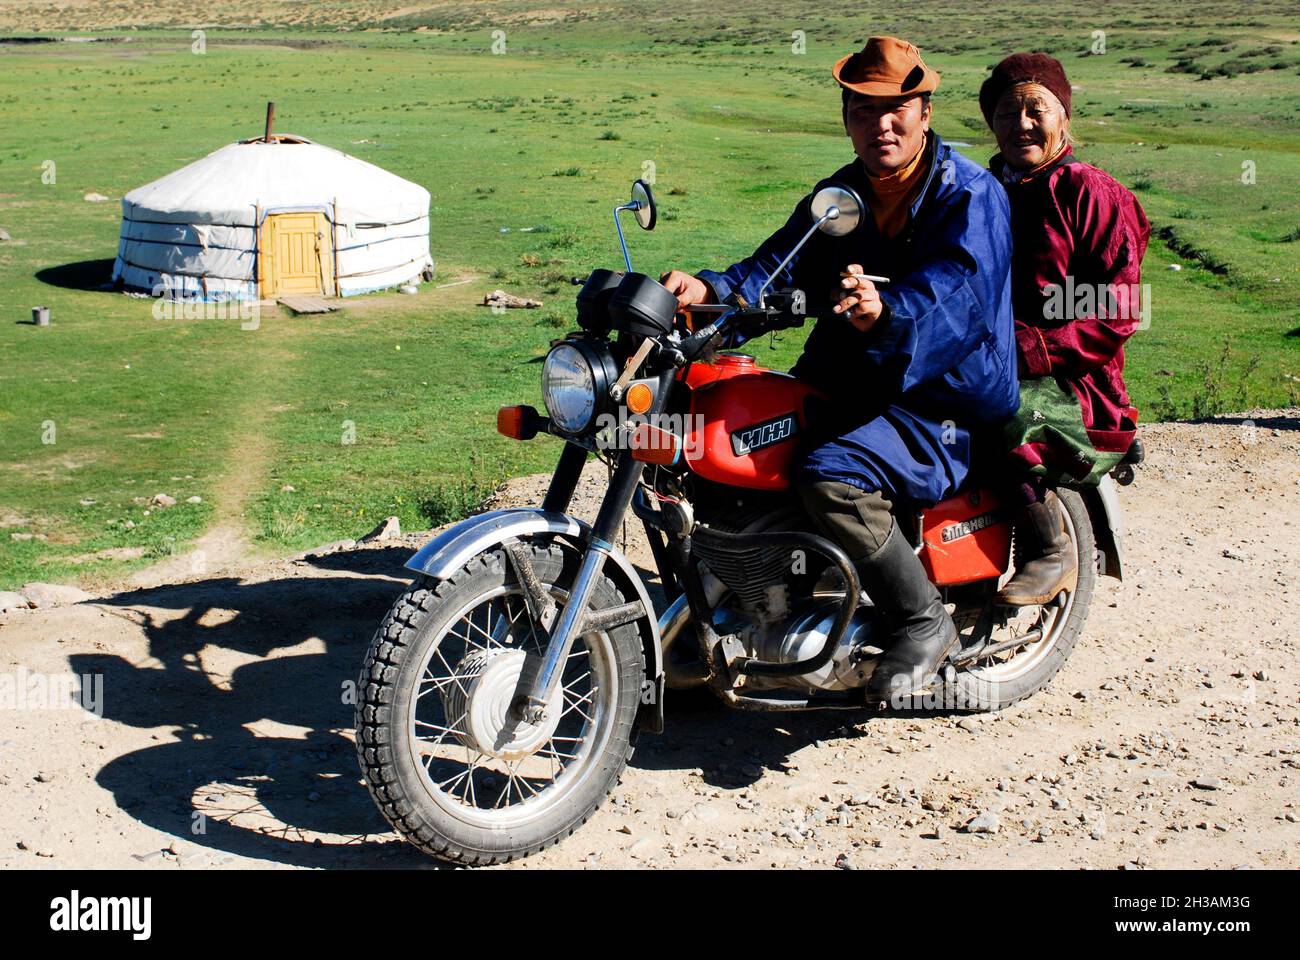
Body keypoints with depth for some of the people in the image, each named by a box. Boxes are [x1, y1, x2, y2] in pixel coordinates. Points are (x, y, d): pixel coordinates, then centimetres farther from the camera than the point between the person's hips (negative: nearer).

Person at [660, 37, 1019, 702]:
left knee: (831, 477, -32)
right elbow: (780, 265, 1)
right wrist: (712, 291, -20)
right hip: (850, 388, 8)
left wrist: (884, 314, -51)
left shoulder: (971, 198, -12)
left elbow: (951, 296, -30)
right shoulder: (838, 196, 11)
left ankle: (923, 622, -11)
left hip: (944, 407, -8)